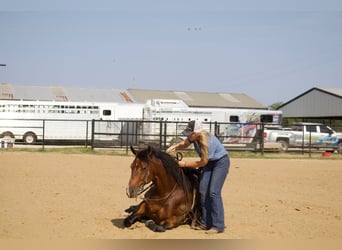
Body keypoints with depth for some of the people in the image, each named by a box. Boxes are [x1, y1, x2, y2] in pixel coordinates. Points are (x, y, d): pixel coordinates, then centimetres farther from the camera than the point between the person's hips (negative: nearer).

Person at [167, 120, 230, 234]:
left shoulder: (208, 142, -35)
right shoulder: (193, 137, -14)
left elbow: (202, 163, -26)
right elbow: (185, 143, 9)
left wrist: (185, 164, -21)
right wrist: (175, 146, -13)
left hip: (221, 162, -8)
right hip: (209, 162, 8)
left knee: (213, 192, -16)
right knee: (203, 190, 3)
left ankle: (218, 225, -10)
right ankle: (206, 223, 13)